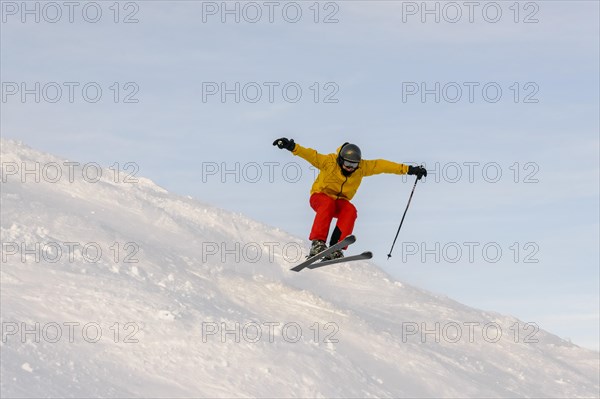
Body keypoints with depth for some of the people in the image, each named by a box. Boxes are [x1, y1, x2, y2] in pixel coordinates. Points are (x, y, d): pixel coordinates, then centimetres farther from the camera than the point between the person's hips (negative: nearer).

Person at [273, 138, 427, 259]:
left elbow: (382, 165, -4)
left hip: (340, 201, 3)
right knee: (328, 204, -38)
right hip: (320, 196, -3)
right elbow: (310, 155, -25)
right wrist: (292, 147, -41)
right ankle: (317, 243, -45)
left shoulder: (362, 167, -8)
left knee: (350, 210, -30)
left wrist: (408, 169, -6)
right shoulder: (329, 162, -18)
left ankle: (336, 249, -38)